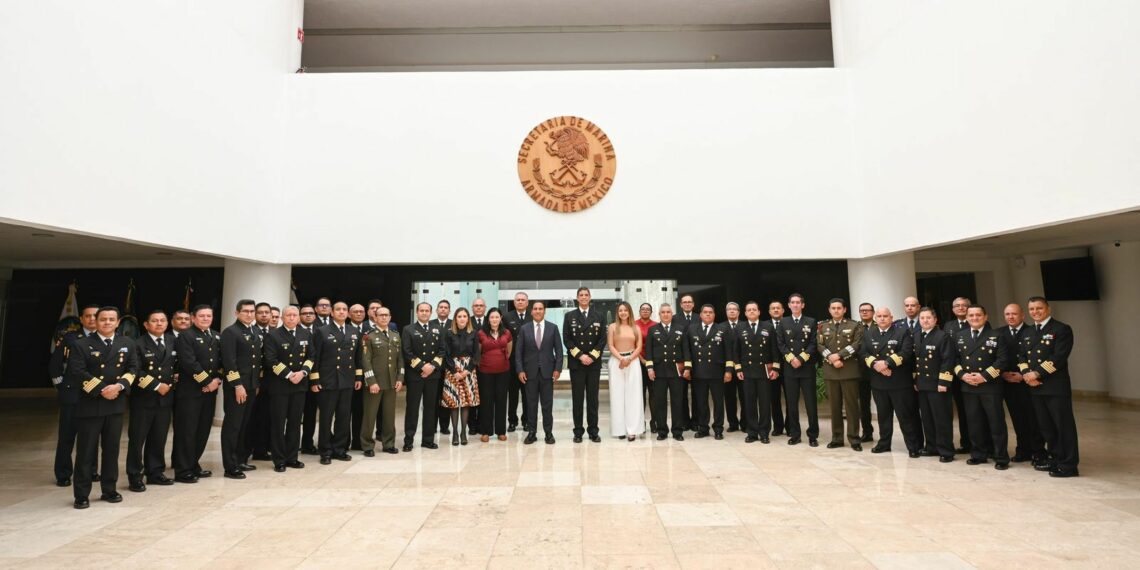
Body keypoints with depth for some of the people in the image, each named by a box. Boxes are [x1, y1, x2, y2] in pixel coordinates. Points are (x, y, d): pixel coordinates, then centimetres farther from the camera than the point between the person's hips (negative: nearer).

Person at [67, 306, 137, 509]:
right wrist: (100, 390, -16)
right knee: (86, 451, 3)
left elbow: (133, 368, 4)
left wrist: (119, 385, -13)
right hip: (90, 404, -3)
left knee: (112, 449, 10)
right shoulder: (82, 344, -3)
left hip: (116, 404, 3)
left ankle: (109, 490, 21)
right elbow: (77, 373, -10)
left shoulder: (127, 344, 9)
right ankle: (81, 495, 13)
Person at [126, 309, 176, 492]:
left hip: (165, 397, 4)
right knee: (137, 438, 4)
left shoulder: (172, 340, 9)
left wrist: (171, 383, 4)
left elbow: (177, 364, 16)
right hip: (143, 398, -4)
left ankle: (155, 472, 21)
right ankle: (135, 476, 14)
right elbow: (136, 372, -13)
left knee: (159, 438, 11)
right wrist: (156, 386, -14)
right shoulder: (138, 344, -6)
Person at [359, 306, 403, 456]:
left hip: (391, 382, 5)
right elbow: (366, 360, -9)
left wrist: (400, 378, 3)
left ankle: (388, 444, 22)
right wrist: (371, 381, -16)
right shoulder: (369, 336, -3)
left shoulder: (396, 336, 13)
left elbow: (400, 359, 12)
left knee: (389, 415, 10)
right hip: (375, 382, -4)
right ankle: (368, 446, 16)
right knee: (370, 415, 4)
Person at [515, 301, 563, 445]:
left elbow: (558, 350, 2)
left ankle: (549, 432, 14)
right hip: (530, 371, 1)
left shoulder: (553, 328, 3)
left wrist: (558, 368, -6)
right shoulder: (524, 329, 3)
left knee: (547, 403, 5)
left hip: (547, 371, 0)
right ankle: (531, 432, 15)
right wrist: (520, 370, -5)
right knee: (531, 403, 6)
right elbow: (518, 351, 3)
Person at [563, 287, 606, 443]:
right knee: (578, 398, 3)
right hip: (576, 363, -1)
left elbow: (603, 339, 3)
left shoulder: (598, 316, 9)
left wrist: (592, 356, -8)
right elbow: (566, 339, -1)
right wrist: (580, 355, -10)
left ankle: (593, 431, 12)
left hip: (594, 362, 1)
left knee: (593, 398, 5)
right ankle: (578, 431, 10)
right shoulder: (569, 316, 5)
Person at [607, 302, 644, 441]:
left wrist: (629, 359, -10)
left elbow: (639, 347, 3)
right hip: (616, 362, -1)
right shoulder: (612, 327, 4)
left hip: (633, 361, 1)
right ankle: (620, 428, 7)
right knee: (617, 395, 1)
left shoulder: (636, 328, 8)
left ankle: (632, 429, 0)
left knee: (633, 395, -2)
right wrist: (621, 359, -14)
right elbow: (611, 346, 0)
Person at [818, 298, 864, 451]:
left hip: (850, 370, -2)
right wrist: (831, 359, -12)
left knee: (851, 404, 0)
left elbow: (857, 344, -8)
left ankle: (854, 438, 8)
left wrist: (839, 355, -16)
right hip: (830, 371, 2)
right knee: (834, 405, 7)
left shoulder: (854, 326, 5)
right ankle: (837, 438, 14)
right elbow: (820, 346, 4)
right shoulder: (823, 327, 12)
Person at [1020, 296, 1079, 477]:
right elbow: (1021, 356, 13)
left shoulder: (1061, 329, -5)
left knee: (1063, 425, -1)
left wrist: (1037, 373, -17)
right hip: (1035, 387, 7)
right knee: (1046, 426, 14)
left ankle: (1068, 465, 6)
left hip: (1056, 386, -7)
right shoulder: (1028, 333, 17)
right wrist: (1027, 374, -6)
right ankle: (1055, 458, 26)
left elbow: (1059, 357, -15)